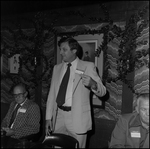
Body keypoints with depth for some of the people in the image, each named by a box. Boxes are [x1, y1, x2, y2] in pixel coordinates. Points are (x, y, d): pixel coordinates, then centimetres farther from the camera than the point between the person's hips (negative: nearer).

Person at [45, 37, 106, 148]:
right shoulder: (57, 68, 10)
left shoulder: (88, 66, -3)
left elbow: (102, 91, -8)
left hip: (77, 118, -4)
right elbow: (52, 94, 11)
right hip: (59, 116, 4)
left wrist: (92, 84, -30)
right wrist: (48, 118, 6)